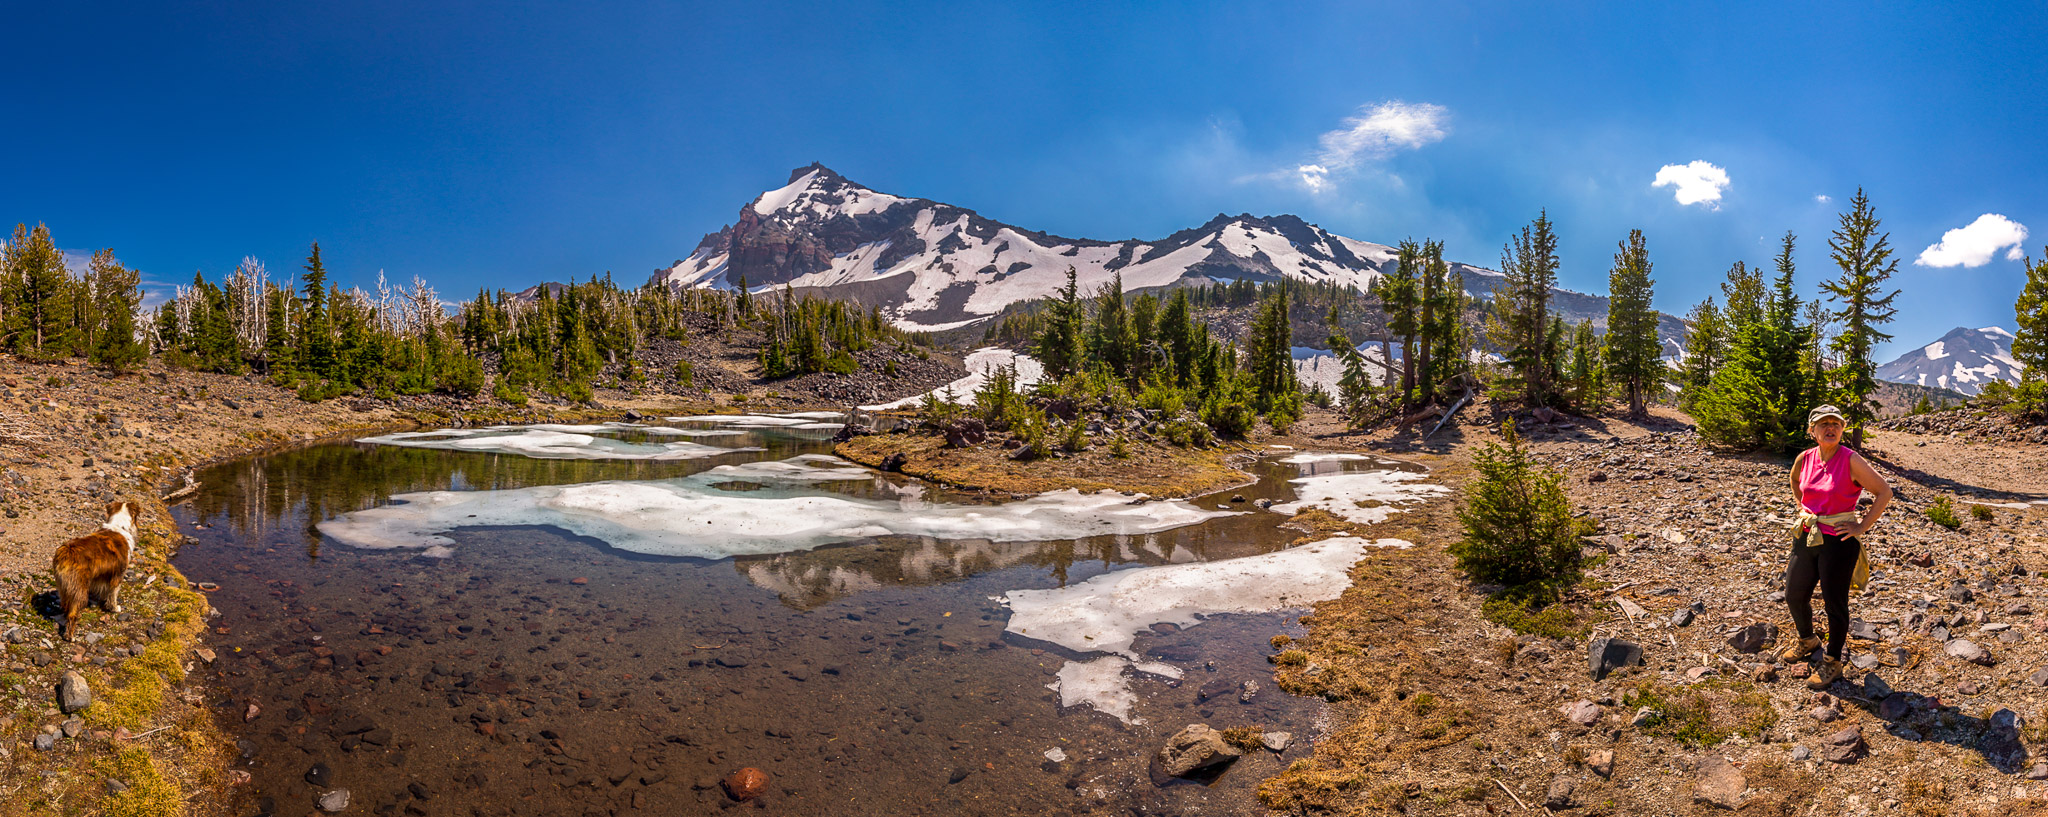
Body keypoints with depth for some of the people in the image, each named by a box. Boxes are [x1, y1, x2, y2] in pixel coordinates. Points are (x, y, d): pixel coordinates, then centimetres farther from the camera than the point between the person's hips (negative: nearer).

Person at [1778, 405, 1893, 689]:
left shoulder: (1851, 461, -15)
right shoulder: (1805, 458, 0)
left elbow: (1884, 492, -11)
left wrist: (1861, 527, -12)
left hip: (1838, 541, -5)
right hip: (1806, 536, 6)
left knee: (1834, 603, 5)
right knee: (1794, 595, 16)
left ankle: (1832, 662, 21)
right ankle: (1807, 641, 43)